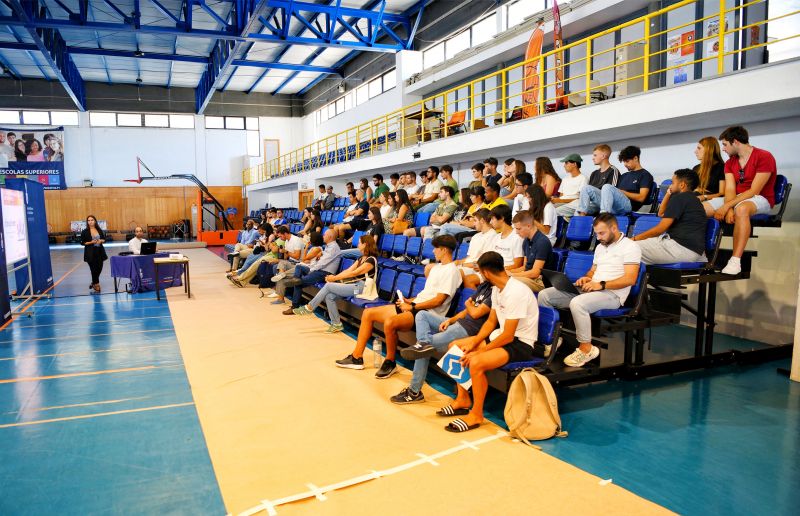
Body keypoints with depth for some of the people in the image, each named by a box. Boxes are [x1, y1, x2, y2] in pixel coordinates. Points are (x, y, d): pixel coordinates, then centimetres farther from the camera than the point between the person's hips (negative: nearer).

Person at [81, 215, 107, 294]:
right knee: (93, 269, -3)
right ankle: (96, 285, 9)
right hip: (90, 253, -4)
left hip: (100, 251, 4)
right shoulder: (85, 232, -3)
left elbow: (104, 239, 15)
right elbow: (82, 243, -3)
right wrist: (90, 242, -17)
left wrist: (101, 241, -7)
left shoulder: (99, 230, 7)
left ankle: (94, 282, 30)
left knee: (99, 268, 7)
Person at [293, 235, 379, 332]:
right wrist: (334, 277, -6)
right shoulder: (361, 258, 18)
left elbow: (354, 273, -16)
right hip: (355, 285, 8)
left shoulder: (371, 260, -12)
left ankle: (309, 308, -3)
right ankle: (336, 324, -3)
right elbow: (348, 270, 9)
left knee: (328, 286, -15)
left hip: (361, 287, -8)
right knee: (329, 296, -12)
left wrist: (335, 278, -14)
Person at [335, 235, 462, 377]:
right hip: (415, 306, 10)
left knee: (390, 322, -36)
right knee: (368, 313, 4)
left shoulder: (451, 271, -10)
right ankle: (357, 357, 8)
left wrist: (412, 307, -13)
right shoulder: (436, 267, 20)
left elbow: (438, 300, -17)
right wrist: (410, 301, 9)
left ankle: (390, 362, -10)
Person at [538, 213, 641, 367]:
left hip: (612, 294, -8)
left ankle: (586, 348, -21)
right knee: (544, 295, -6)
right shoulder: (600, 246, 21)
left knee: (577, 303, -38)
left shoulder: (630, 247, -5)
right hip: (590, 289, 8)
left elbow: (630, 279, -15)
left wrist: (601, 285, -21)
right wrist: (586, 278, 4)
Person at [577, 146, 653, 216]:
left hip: (628, 205, -7)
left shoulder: (645, 175, 11)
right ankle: (581, 215, -27)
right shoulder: (624, 175, 34)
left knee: (607, 187, -34)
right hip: (615, 207, 7)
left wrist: (622, 192, -2)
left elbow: (641, 198, -3)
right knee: (586, 188, -8)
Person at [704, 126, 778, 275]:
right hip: (736, 200, 7)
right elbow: (730, 190, -3)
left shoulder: (764, 157, -11)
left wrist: (727, 206, -26)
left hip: (760, 200, -7)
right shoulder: (730, 163, 11)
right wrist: (729, 209, -23)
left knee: (741, 209, -42)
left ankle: (735, 260, -44)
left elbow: (754, 191, -19)